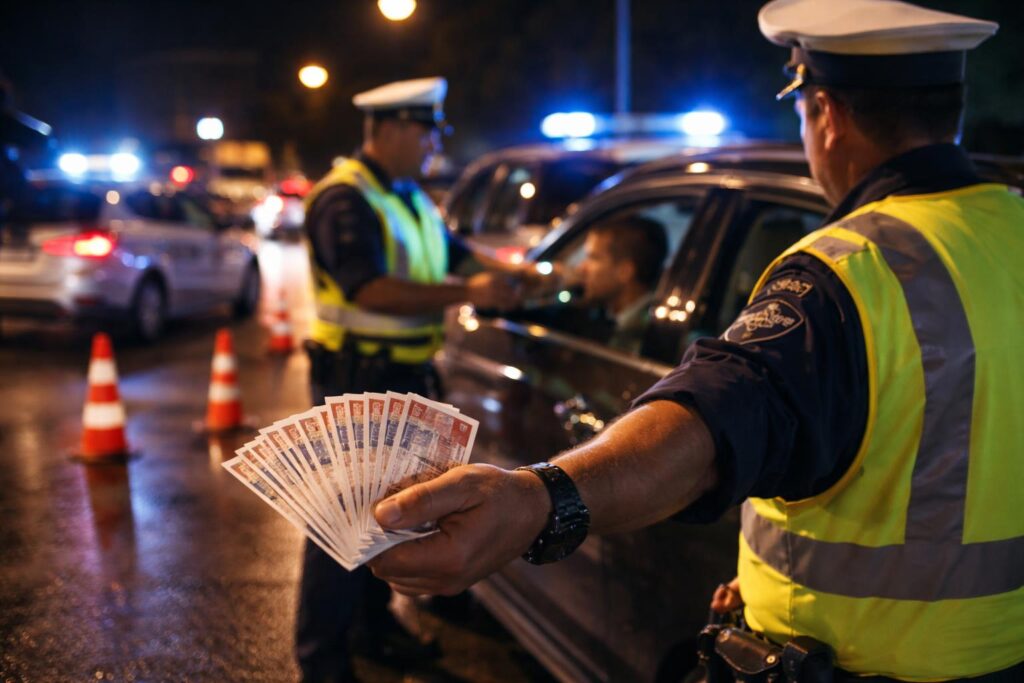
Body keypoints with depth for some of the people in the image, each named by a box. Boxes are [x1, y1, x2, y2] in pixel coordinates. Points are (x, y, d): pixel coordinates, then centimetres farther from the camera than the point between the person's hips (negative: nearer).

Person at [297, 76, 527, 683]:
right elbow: (370, 290, -27)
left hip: (406, 376, 9)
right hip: (357, 378, -9)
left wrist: (513, 278, 4)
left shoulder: (411, 197, 15)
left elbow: (455, 255, 21)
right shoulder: (345, 198, -15)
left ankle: (374, 623, 35)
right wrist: (468, 293, -29)